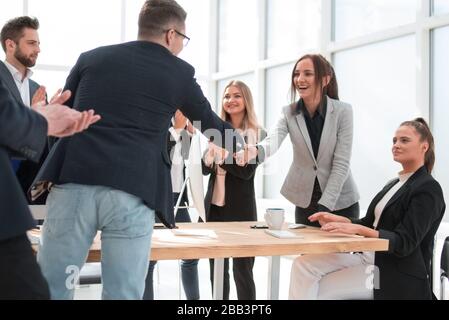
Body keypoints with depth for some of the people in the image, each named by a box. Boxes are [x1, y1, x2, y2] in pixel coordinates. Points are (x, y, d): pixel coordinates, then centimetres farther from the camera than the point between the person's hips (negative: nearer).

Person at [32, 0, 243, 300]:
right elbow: (210, 123, 27)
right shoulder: (180, 72, 12)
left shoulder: (91, 57, 16)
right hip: (134, 193, -1)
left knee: (52, 289, 7)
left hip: (74, 184, 2)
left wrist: (47, 173, 31)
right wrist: (238, 141, 47)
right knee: (123, 293, 6)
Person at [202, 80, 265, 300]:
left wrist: (220, 152, -16)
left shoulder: (257, 134, -4)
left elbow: (247, 171, -13)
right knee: (217, 268, 12)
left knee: (242, 269, 1)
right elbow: (205, 169, 5)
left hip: (240, 208, -4)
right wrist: (211, 154, -15)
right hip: (214, 206, 4)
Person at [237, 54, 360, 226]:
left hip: (340, 201, -2)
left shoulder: (343, 111, -11)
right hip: (305, 201, 2)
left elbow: (341, 163, -13)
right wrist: (256, 150, -49)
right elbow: (274, 139, -25)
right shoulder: (289, 112, -5)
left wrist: (324, 207, -19)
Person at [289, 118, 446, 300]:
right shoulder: (394, 184, 17)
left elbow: (404, 243, -19)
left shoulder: (429, 189, -11)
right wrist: (338, 220, -2)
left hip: (398, 277, -8)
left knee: (318, 290, -19)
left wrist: (357, 229, -30)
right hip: (370, 258, 8)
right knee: (304, 264, -13)